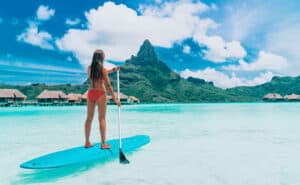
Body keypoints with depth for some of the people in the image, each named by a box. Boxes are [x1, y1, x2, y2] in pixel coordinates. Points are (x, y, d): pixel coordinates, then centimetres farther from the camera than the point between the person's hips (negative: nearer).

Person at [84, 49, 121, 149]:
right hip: (100, 94, -5)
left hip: (91, 93, 5)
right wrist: (115, 99, -7)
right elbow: (108, 85, -11)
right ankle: (103, 143, 5)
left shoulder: (89, 68, 6)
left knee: (89, 118, 11)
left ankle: (87, 142, 19)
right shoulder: (103, 69, -10)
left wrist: (112, 70, 29)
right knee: (102, 119, 1)